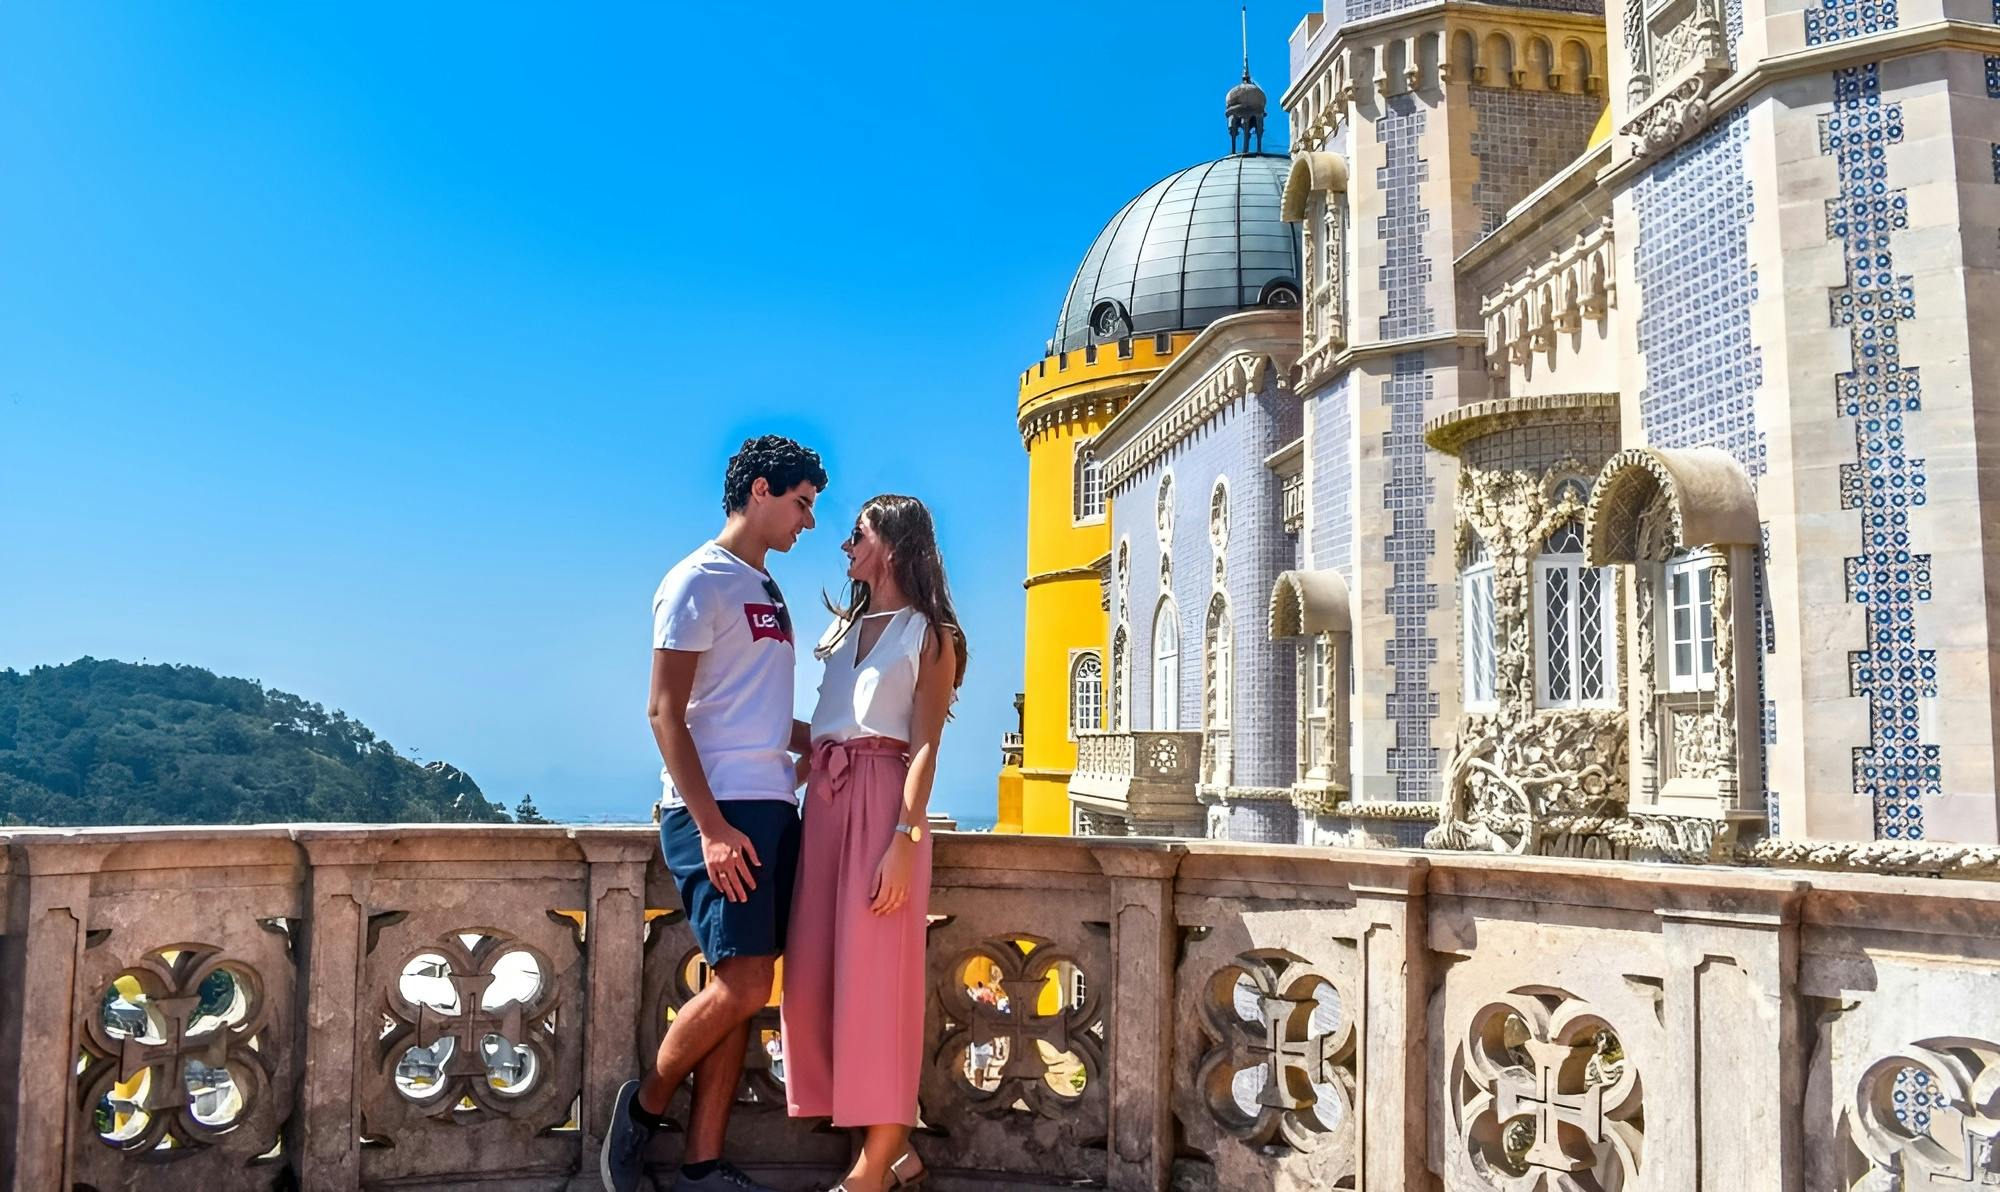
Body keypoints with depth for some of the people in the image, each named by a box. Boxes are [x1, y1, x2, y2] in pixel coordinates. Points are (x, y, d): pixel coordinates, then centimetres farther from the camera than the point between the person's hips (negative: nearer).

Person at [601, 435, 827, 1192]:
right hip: (717, 810, -8)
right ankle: (644, 1104, 12)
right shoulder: (700, 580, -6)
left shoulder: (767, 590, 18)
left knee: (745, 991, 6)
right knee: (742, 984, -11)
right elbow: (665, 711, -12)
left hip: (772, 808, 8)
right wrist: (712, 825, -19)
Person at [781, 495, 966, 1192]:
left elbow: (925, 746, -8)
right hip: (824, 800, 7)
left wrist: (904, 841, -16)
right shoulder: (845, 625, 20)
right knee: (814, 975, 5)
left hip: (883, 800, -7)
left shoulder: (929, 634, 0)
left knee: (873, 976, -6)